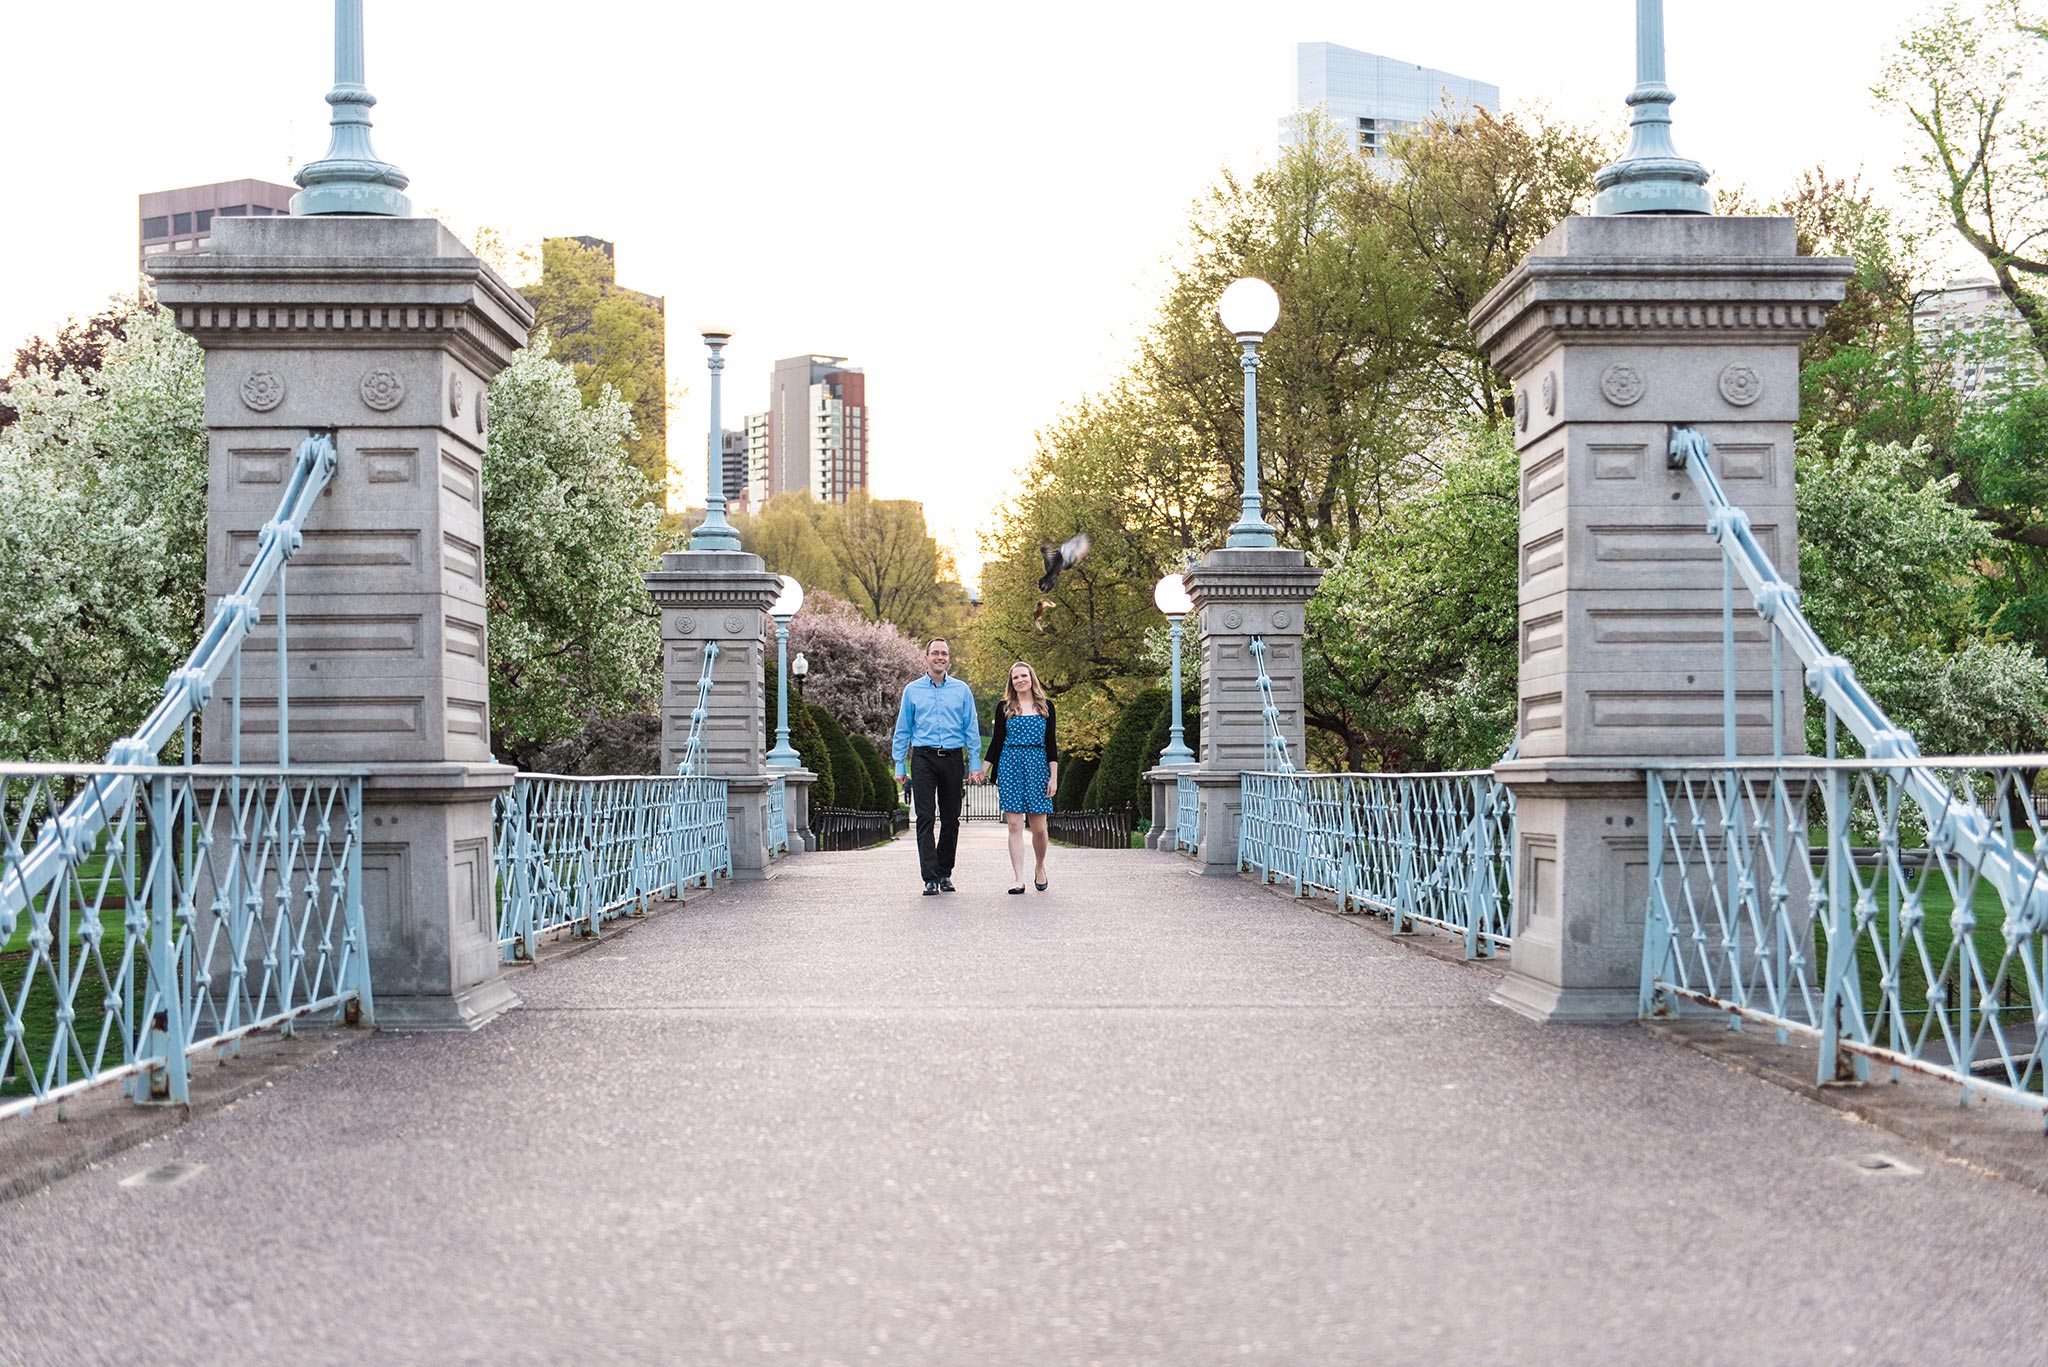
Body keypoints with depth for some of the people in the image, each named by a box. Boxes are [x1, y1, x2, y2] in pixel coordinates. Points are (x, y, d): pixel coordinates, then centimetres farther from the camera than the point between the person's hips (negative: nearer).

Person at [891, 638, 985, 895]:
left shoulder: (962, 690, 9)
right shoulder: (912, 690, 8)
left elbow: (971, 728, 9)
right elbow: (903, 730, 10)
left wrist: (975, 764, 1)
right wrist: (900, 765, 5)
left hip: (952, 759, 1)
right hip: (923, 758, -1)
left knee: (951, 819, 5)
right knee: (925, 818, -8)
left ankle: (944, 873, 17)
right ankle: (930, 878, -10)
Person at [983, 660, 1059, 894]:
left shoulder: (1046, 706, 8)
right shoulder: (1004, 707, 8)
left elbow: (1051, 743, 6)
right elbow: (996, 741, 9)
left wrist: (1054, 776, 0)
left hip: (1038, 766, 0)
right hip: (1010, 766, 0)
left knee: (1038, 827, -1)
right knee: (1015, 826, -5)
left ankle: (1040, 869, 24)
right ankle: (1019, 879, -4)